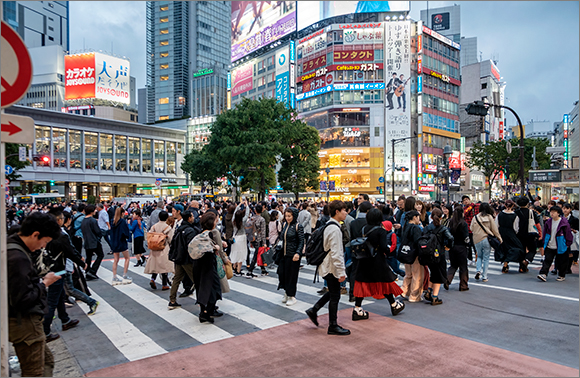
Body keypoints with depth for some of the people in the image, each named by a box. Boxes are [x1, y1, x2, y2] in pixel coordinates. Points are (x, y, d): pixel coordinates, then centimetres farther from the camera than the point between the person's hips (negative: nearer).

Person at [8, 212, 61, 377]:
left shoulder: (13, 247, 4)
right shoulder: (17, 258, -27)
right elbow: (22, 300, -27)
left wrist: (40, 280, 1)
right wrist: (44, 283, -14)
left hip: (24, 321, 10)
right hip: (24, 323, -10)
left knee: (47, 361, 22)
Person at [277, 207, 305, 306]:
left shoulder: (298, 226, -10)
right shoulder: (285, 225, 9)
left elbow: (301, 242, -12)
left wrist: (298, 253, -23)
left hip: (293, 255, -6)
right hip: (284, 254, 6)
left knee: (291, 275, 1)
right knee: (282, 273, 5)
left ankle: (292, 297, 14)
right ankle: (286, 293, 24)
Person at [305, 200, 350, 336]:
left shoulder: (329, 225, 10)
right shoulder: (334, 229, -22)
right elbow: (335, 253, -25)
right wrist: (341, 271, -21)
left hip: (327, 265, 10)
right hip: (332, 267, -10)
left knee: (332, 292, 22)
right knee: (335, 296, 2)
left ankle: (313, 310, 28)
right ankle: (333, 326, 14)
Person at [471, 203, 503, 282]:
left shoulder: (476, 217, -2)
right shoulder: (489, 217, -5)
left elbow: (472, 228, 4)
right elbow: (494, 229, -1)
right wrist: (499, 238, 12)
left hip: (477, 240, 1)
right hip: (486, 240, -1)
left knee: (479, 256, 19)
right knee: (486, 258, 7)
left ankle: (478, 270, -2)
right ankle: (484, 276, 9)